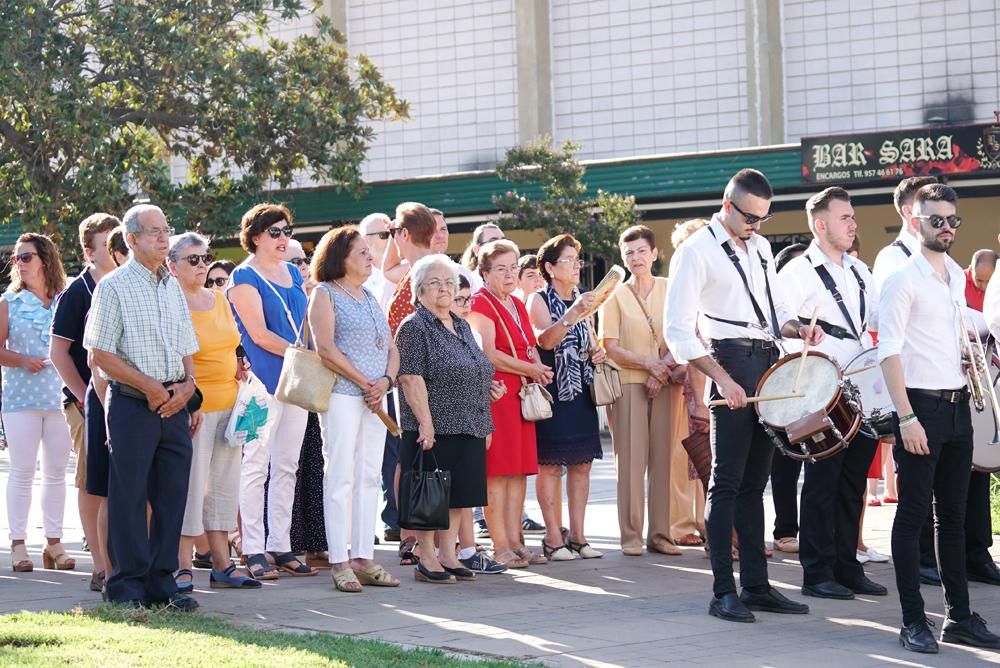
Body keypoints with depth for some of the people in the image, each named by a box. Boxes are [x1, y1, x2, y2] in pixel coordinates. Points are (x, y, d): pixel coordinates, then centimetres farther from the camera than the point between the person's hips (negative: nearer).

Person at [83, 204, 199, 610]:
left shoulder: (173, 288, 16)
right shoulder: (114, 287, -4)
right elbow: (101, 353, -9)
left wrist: (186, 385, -1)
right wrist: (150, 387, -13)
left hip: (174, 405, 6)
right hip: (132, 405, -6)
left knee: (172, 493, 5)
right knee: (129, 496, -3)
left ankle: (162, 582, 12)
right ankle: (127, 586, 3)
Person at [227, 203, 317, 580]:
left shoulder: (294, 274, 16)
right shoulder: (245, 277, -5)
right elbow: (259, 334, -12)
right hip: (264, 380, -7)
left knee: (287, 466, 8)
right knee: (256, 465, -4)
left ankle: (281, 547, 13)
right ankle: (253, 552, -2)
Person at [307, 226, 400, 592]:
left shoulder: (371, 298, 19)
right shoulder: (325, 294, -2)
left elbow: (391, 348, 17)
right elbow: (326, 348, -13)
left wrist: (386, 381, -4)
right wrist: (365, 384, -12)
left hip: (376, 398, 7)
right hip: (341, 395, -7)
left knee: (369, 477, 6)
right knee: (340, 476, -6)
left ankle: (363, 558, 10)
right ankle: (339, 562, -5)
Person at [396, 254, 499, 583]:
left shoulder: (462, 327, 17)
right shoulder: (414, 328, -8)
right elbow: (412, 379, -15)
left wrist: (484, 426, 19)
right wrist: (425, 423, -22)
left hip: (467, 429, 8)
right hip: (434, 429, -8)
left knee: (458, 494, 9)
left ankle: (448, 555, 16)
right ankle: (426, 560, 3)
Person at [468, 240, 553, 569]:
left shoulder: (517, 305, 20)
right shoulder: (480, 304, -7)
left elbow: (531, 347, 24)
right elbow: (489, 354, -16)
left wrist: (539, 369, 2)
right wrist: (530, 369, -12)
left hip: (522, 395, 8)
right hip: (495, 394, -8)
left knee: (519, 471, 7)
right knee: (497, 471, -6)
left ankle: (515, 542, 11)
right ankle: (501, 547, -5)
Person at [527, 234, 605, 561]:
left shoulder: (582, 300, 17)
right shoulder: (539, 300, -4)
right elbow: (546, 340, -21)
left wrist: (596, 351, 7)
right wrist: (573, 314, -33)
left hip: (582, 391, 7)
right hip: (553, 392, -7)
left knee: (581, 464, 5)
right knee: (550, 465, -5)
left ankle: (577, 536, 10)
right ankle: (553, 539, -4)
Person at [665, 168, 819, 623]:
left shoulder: (760, 247, 16)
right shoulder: (697, 251, -7)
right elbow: (678, 330, -12)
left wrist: (797, 328, 3)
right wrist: (721, 378, -19)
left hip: (769, 364, 7)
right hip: (731, 363, -7)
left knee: (755, 481, 10)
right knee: (727, 482, -6)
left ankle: (756, 585, 14)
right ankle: (724, 592, -4)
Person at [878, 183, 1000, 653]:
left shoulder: (957, 276, 14)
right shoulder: (903, 279, -8)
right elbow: (889, 351, -13)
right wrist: (906, 418, -18)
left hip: (957, 406, 7)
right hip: (921, 405, -7)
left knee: (953, 516, 11)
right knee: (913, 515, -3)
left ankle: (959, 617, 18)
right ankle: (913, 622, 2)